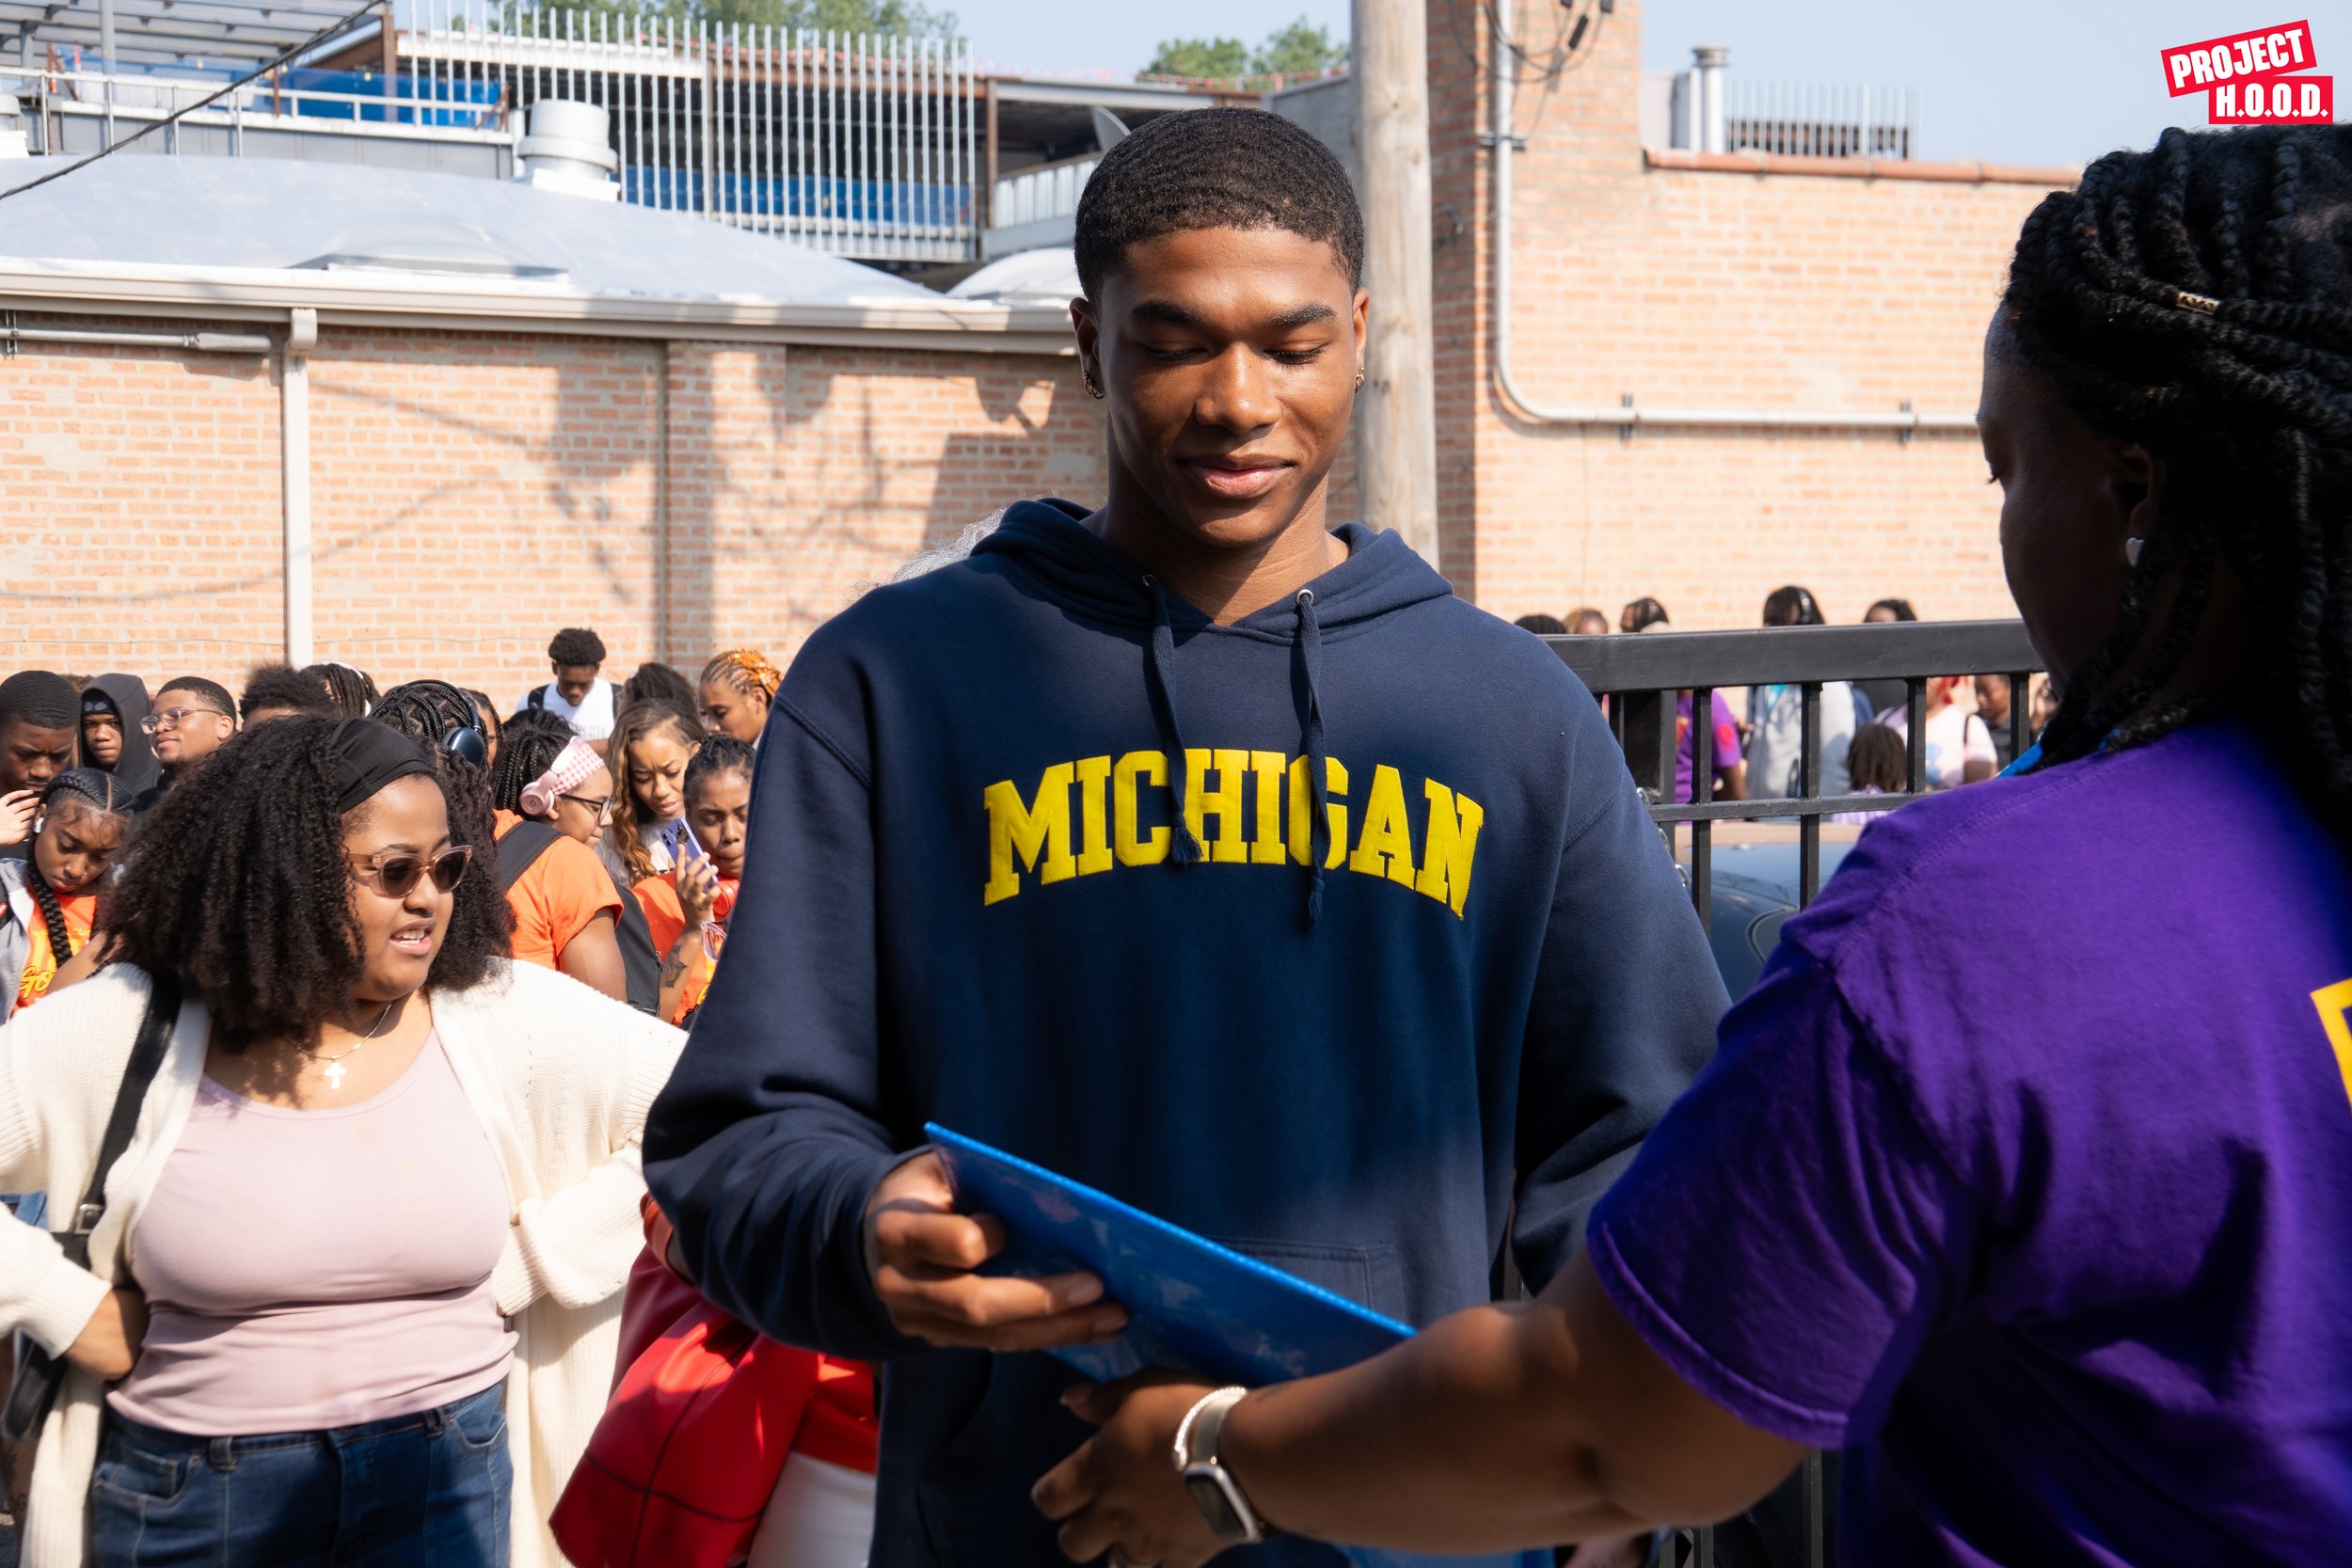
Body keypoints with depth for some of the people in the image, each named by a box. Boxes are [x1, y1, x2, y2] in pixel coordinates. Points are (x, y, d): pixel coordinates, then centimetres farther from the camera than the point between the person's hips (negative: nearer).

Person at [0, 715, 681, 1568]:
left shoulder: (504, 1014, -5)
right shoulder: (132, 1028, -7)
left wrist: (529, 1261, -4)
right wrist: (73, 1308, -8)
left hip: (446, 1476, 1)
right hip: (189, 1494, 0)